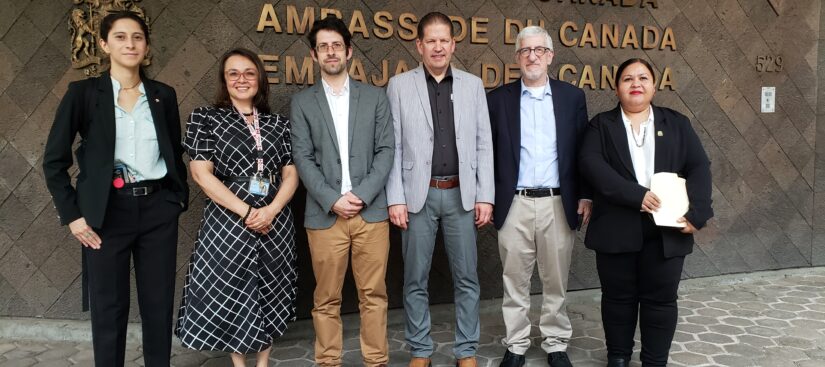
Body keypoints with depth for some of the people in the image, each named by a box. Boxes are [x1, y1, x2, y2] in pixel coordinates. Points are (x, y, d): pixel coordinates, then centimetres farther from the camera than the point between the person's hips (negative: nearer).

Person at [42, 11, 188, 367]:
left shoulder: (164, 94, 7)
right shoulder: (83, 92, -1)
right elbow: (54, 161, -1)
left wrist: (180, 197, 5)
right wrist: (72, 214, -5)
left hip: (158, 208, 2)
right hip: (108, 211, -2)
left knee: (159, 305, 9)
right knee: (108, 308, 7)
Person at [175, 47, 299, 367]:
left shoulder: (278, 123, 9)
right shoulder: (205, 118, 1)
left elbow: (291, 175, 6)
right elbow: (201, 173, -8)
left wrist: (271, 210, -13)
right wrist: (245, 212, -15)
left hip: (275, 223, 3)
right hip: (228, 221, -3)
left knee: (270, 293, 10)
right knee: (230, 295, 4)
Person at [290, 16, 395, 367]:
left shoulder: (375, 97, 10)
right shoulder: (302, 102, 8)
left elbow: (386, 150, 3)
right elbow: (303, 158, 1)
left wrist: (362, 195, -9)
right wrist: (333, 200, -10)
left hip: (371, 211, 1)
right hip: (325, 214, 0)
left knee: (373, 294, 6)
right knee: (326, 299, 6)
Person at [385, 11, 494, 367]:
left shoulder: (472, 85, 7)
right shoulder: (399, 85, 2)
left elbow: (484, 145, 5)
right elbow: (392, 147, -1)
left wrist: (485, 196, -1)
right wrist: (395, 198, -7)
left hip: (461, 194, 1)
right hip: (418, 194, -1)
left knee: (466, 279, 7)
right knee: (415, 280, 7)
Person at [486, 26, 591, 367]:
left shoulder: (572, 96, 6)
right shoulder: (498, 98, 4)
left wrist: (586, 195, 1)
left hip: (559, 203, 1)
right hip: (514, 204, 0)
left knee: (556, 281, 11)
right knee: (514, 281, 8)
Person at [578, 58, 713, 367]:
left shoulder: (677, 124, 12)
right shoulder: (601, 125, 6)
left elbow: (699, 168, 4)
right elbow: (590, 163, -10)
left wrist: (696, 214, -11)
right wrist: (635, 195, -20)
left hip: (667, 228, 1)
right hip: (617, 228, -1)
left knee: (661, 298, 7)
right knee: (618, 297, 9)